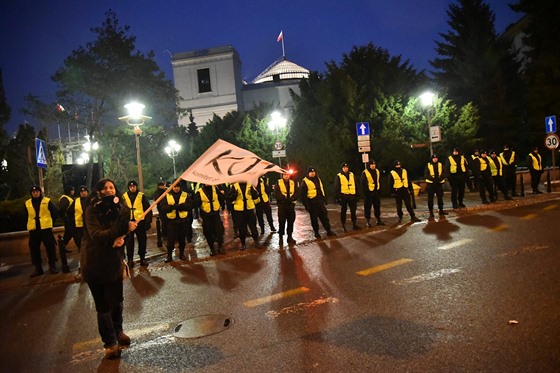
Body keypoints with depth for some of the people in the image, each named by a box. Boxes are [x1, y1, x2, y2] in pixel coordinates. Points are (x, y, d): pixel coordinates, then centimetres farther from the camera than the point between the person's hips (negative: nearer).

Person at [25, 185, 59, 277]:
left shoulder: (47, 201, -1)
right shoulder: (27, 203, 8)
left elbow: (55, 211, 4)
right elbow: (26, 216, 20)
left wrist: (50, 221, 2)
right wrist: (31, 224, 11)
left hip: (46, 228, -3)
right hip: (33, 229, 3)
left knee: (50, 247, -3)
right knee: (34, 249, 5)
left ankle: (52, 266, 7)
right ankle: (38, 268, 15)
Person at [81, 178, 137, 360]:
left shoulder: (122, 209, -2)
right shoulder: (92, 210, -13)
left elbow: (125, 232, 4)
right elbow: (96, 235, -24)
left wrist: (120, 240, -19)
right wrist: (122, 229, -33)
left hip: (114, 261, 3)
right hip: (95, 263, -3)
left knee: (117, 300, 13)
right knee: (103, 305, 4)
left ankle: (118, 331, 37)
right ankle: (110, 342, 17)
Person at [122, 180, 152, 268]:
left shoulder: (142, 196, 0)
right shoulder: (124, 197, 5)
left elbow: (148, 209, 0)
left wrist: (148, 221, -6)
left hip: (140, 221, -1)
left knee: (142, 241, 7)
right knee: (129, 241, 5)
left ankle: (142, 258, 19)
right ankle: (130, 259, 13)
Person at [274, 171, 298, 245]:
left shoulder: (293, 183, 10)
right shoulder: (278, 183, 1)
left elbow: (296, 193, 3)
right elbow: (276, 194, -8)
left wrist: (292, 198, -16)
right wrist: (284, 198, -22)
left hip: (291, 205, 3)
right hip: (282, 205, -3)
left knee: (291, 221, 6)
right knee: (281, 222, -1)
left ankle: (290, 237, 17)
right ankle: (281, 237, 10)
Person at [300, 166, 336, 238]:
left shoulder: (318, 179, 15)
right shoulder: (305, 182, -7)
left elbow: (322, 189, 23)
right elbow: (302, 195, -10)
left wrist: (325, 199, 17)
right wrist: (306, 204, -14)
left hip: (320, 201, 6)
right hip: (312, 203, -6)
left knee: (324, 216, 8)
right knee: (314, 218, 3)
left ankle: (329, 230, 16)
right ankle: (316, 233, 14)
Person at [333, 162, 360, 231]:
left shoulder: (351, 174, 10)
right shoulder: (339, 176, -4)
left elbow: (355, 185, 15)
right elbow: (336, 188, -5)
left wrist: (356, 195, 12)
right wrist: (337, 197, -12)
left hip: (352, 195, 4)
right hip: (343, 196, -4)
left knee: (353, 210, 8)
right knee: (343, 211, 4)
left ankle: (354, 224, 17)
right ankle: (343, 226, 10)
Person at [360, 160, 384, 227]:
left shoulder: (377, 171, 9)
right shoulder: (365, 173, -10)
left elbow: (378, 181, 17)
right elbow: (363, 183, -10)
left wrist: (379, 190, 12)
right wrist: (365, 192, -14)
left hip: (376, 192, 6)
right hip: (368, 193, -6)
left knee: (377, 206, 12)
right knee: (367, 207, -1)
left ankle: (378, 220, 22)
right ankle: (368, 221, 8)